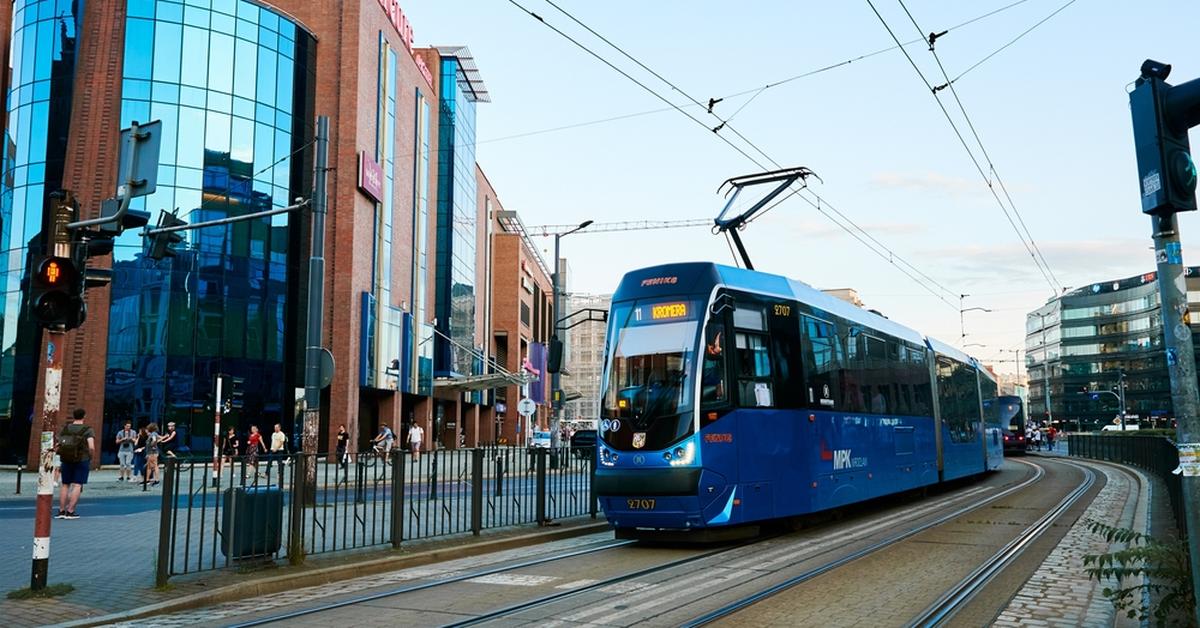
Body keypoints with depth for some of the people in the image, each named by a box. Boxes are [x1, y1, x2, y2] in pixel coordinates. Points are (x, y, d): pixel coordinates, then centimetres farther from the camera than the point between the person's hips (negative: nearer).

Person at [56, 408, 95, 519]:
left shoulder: (65, 429, 2)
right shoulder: (88, 431, -9)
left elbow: (58, 445, 0)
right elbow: (91, 447, -19)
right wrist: (91, 457, -1)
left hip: (66, 460, 4)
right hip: (82, 460, -4)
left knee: (65, 485, 14)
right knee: (77, 485, -1)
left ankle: (61, 511, 14)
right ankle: (70, 512, -4)